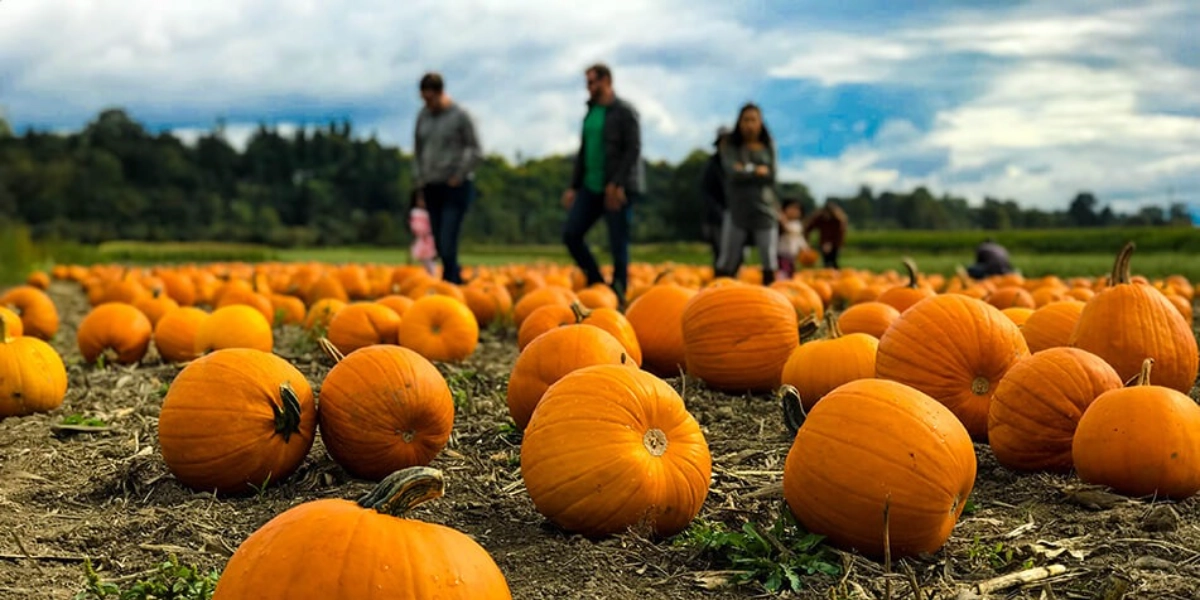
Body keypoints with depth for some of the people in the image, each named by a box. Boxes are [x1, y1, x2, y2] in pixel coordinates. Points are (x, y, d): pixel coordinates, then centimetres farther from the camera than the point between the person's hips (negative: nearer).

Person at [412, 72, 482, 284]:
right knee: (440, 245, 6)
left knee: (448, 243, -13)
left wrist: (459, 177, -8)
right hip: (432, 187, 5)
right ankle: (458, 279, 23)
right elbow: (418, 151, 17)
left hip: (456, 187, -5)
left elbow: (476, 152, -4)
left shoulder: (460, 116, -6)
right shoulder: (423, 116, 9)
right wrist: (419, 183, 12)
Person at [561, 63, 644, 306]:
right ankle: (597, 284, 13)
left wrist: (617, 184, -21)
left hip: (619, 189, -7)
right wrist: (574, 186, 16)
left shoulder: (624, 112, -6)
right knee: (571, 234, 1)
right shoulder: (591, 111, 16)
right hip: (591, 187, 8)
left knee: (618, 246, -3)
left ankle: (618, 296, 8)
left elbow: (633, 149, -14)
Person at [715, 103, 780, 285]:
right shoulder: (730, 147, 3)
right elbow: (733, 172, -12)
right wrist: (756, 171, -5)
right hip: (737, 211, -2)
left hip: (764, 211, 2)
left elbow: (770, 175, -4)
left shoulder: (768, 147, 8)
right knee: (726, 263, -1)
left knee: (770, 262, 1)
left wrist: (746, 170, -6)